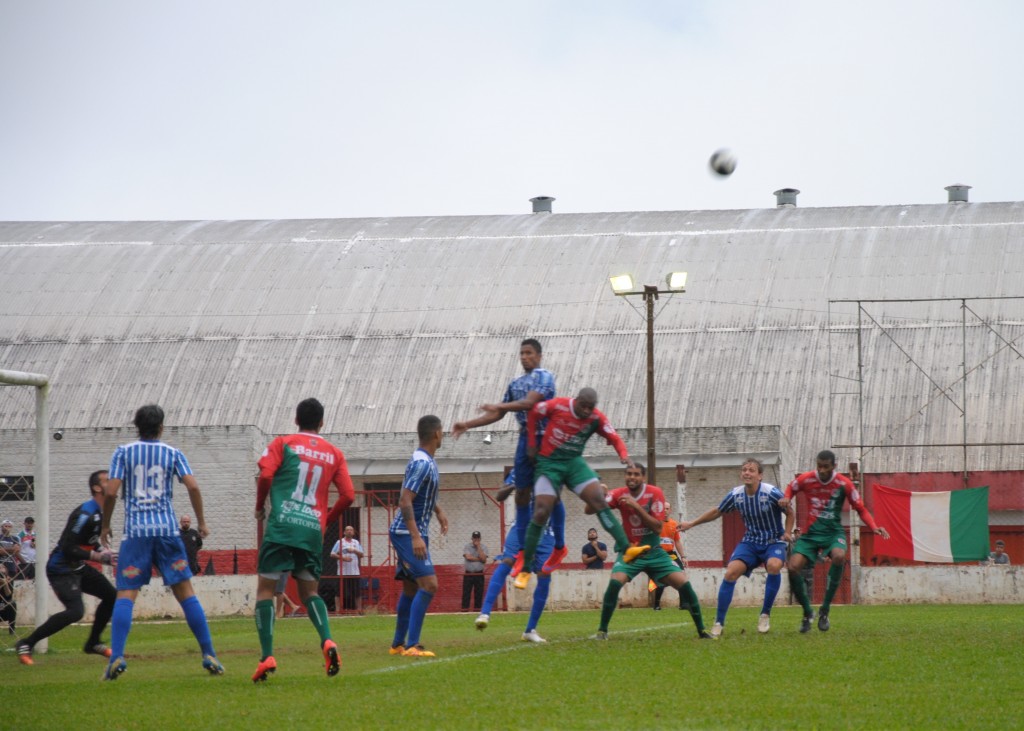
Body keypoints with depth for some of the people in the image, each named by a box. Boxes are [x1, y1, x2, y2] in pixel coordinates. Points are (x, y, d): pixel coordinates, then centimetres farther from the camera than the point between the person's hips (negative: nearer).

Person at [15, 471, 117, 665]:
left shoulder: (101, 512, 8)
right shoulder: (86, 513, -24)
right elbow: (68, 549, -27)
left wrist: (103, 553, 6)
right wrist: (98, 557, -24)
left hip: (78, 568, 10)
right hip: (61, 569, -10)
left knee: (112, 596, 12)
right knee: (75, 611, -26)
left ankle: (93, 643, 26)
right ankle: (26, 645, -18)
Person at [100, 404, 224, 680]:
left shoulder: (123, 452, 5)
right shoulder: (172, 453, 8)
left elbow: (110, 492, -2)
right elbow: (193, 486, -2)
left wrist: (105, 526, 10)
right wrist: (201, 523, 8)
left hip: (135, 532, -1)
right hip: (167, 530, 1)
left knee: (125, 595, -3)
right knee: (185, 592, 6)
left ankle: (116, 656, -20)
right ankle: (209, 655, 4)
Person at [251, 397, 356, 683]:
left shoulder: (283, 443, 6)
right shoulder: (334, 454, 13)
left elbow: (265, 475, -7)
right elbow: (348, 495, 6)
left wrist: (260, 507, 9)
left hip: (282, 524, -3)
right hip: (313, 530, 3)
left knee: (265, 588, 1)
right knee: (309, 592, 15)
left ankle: (267, 656, -13)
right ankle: (327, 641, -12)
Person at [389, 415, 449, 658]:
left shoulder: (426, 462, 12)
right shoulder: (422, 464, -19)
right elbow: (405, 501, -25)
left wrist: (438, 511, 36)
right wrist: (416, 537, -30)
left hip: (411, 534, 10)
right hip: (408, 534, -10)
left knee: (411, 588, 15)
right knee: (429, 584, -17)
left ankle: (398, 644, 23)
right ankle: (412, 646, -21)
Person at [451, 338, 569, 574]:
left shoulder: (544, 377, -6)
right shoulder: (516, 384, 17)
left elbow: (529, 402, -21)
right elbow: (498, 415, 20)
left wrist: (498, 406, -29)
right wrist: (468, 425, 12)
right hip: (526, 438, 7)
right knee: (521, 494, 4)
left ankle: (560, 546, 12)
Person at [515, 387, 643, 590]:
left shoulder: (596, 418, -8)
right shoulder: (557, 406, -14)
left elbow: (614, 438, -7)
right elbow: (533, 414, 1)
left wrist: (624, 456, -27)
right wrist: (531, 444, 2)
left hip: (574, 462, 2)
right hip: (549, 463, -2)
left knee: (599, 500, -17)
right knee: (541, 514, -10)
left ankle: (625, 549, -21)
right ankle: (525, 570, -1)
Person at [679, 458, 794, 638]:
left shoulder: (771, 493, -18)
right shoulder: (736, 494, -6)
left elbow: (789, 513, -2)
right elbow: (717, 512, 12)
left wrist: (787, 532, -17)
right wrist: (691, 524, 14)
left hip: (774, 541, -3)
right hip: (750, 541, 3)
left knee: (774, 565, -34)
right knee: (731, 572, -17)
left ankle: (765, 615, -16)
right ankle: (719, 623, -7)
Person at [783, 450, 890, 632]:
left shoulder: (844, 484, -8)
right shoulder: (805, 479, -5)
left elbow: (861, 509, 1)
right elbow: (790, 488, 17)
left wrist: (874, 527, -14)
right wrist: (786, 500, -6)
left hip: (834, 532, -1)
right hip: (810, 532, 1)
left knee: (839, 556, -34)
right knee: (794, 566, -20)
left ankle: (824, 611, -18)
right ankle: (807, 613, 6)